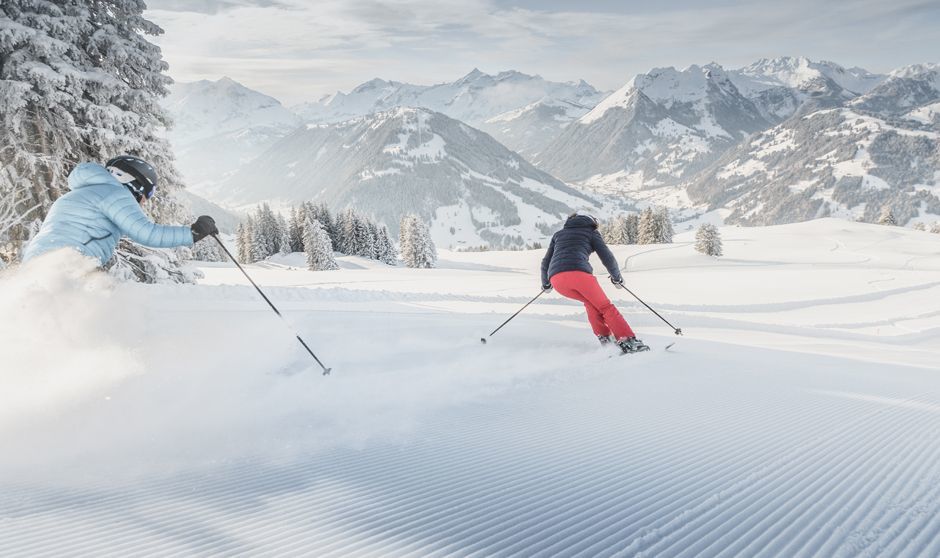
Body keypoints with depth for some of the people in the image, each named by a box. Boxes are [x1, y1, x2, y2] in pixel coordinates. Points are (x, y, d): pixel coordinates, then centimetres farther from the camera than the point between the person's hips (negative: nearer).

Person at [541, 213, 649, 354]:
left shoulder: (558, 234, 33)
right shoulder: (591, 232, 22)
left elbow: (546, 262, 33)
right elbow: (608, 258, 15)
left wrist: (545, 284, 47)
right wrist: (617, 277, 30)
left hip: (556, 279, 4)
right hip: (579, 273, -4)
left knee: (590, 302, 28)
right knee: (604, 306, 12)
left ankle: (604, 339, 16)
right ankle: (629, 341, 1)